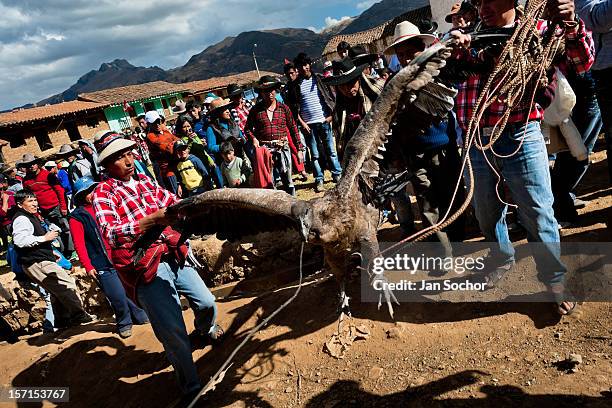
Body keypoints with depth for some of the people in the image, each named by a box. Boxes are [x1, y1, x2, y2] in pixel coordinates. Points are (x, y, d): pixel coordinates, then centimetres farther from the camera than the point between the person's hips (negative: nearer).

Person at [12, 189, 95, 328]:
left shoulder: (31, 217, 22)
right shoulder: (21, 219, -12)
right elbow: (20, 240, -28)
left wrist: (50, 252, 25)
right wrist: (45, 238, -22)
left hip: (42, 261, 11)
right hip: (37, 263, -11)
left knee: (58, 291, 14)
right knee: (68, 285, -12)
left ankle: (62, 320, 22)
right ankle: (79, 315, -4)